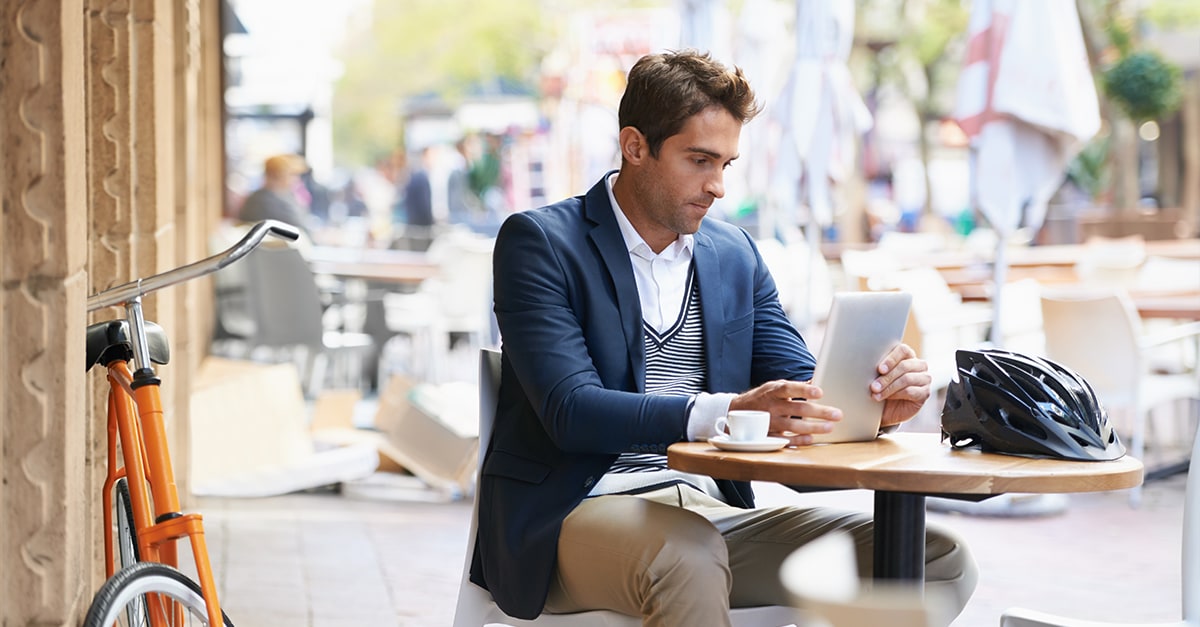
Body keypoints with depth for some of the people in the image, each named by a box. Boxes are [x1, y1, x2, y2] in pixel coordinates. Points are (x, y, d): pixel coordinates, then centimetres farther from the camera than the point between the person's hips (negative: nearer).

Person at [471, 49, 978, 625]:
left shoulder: (735, 254, 17)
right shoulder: (539, 241, -2)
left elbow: (799, 388, 12)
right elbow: (571, 411, -15)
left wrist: (873, 400, -13)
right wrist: (726, 412, -30)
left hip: (711, 512, 6)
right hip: (577, 513, -5)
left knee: (938, 561, -14)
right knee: (688, 556, -41)